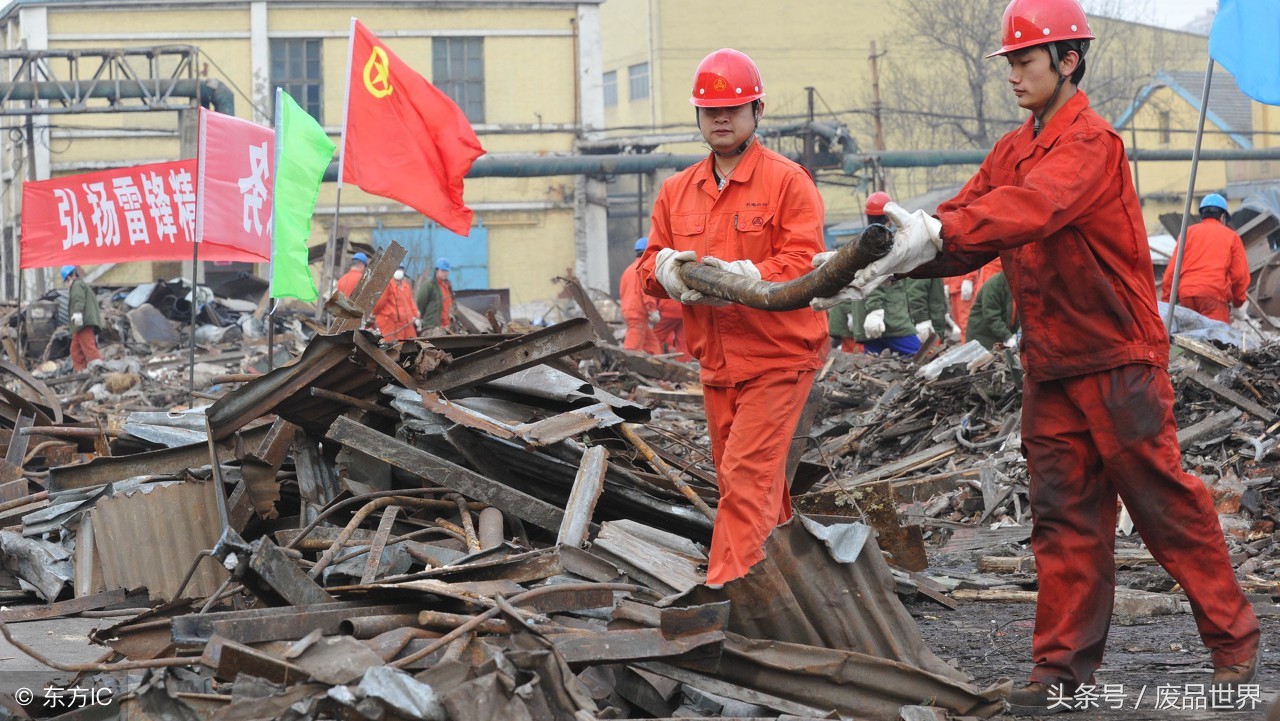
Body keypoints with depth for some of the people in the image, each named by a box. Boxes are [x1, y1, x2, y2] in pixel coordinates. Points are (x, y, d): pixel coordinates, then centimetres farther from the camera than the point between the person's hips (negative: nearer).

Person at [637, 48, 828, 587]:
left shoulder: (787, 182, -6)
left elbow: (803, 262, -15)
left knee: (746, 476, -13)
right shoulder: (677, 190, 12)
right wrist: (670, 268, -13)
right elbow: (650, 264, 11)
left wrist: (741, 277, -28)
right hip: (716, 361, 6)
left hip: (777, 359, -6)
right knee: (747, 480, 12)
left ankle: (724, 589, -16)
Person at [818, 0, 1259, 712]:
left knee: (1166, 504, 0)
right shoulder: (1014, 150, 12)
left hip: (1118, 359, -7)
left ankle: (1234, 640, 14)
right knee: (1065, 517, 7)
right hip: (1050, 366, 7)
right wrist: (898, 252, -15)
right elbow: (963, 233, 4)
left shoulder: (1091, 143, -14)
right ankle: (1064, 667, 10)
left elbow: (1033, 206, -32)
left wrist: (939, 231, -43)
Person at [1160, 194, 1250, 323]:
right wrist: (1238, 303, 24)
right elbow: (1240, 274, 10)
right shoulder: (1231, 236, 15)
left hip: (1186, 294, 3)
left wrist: (1166, 302, 15)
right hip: (1215, 294, -3)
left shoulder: (1188, 233, 19)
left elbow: (1172, 270, 12)